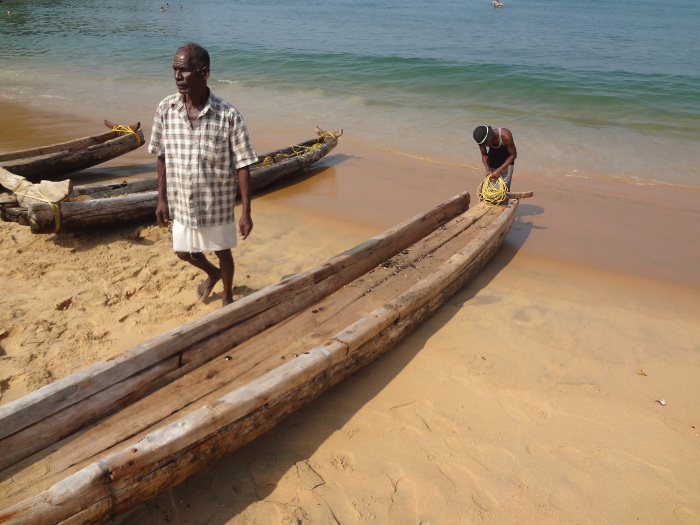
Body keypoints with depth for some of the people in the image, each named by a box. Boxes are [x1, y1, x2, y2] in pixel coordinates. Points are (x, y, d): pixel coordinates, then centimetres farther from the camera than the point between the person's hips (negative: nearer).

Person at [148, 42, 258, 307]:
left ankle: (227, 295, 46)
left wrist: (246, 213, -14)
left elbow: (242, 166, -14)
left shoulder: (228, 115, -19)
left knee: (223, 252, 18)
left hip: (218, 204, -3)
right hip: (182, 204, 4)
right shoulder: (165, 109, -9)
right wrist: (162, 199, 6)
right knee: (184, 252, 21)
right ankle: (212, 274, 54)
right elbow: (162, 158, 3)